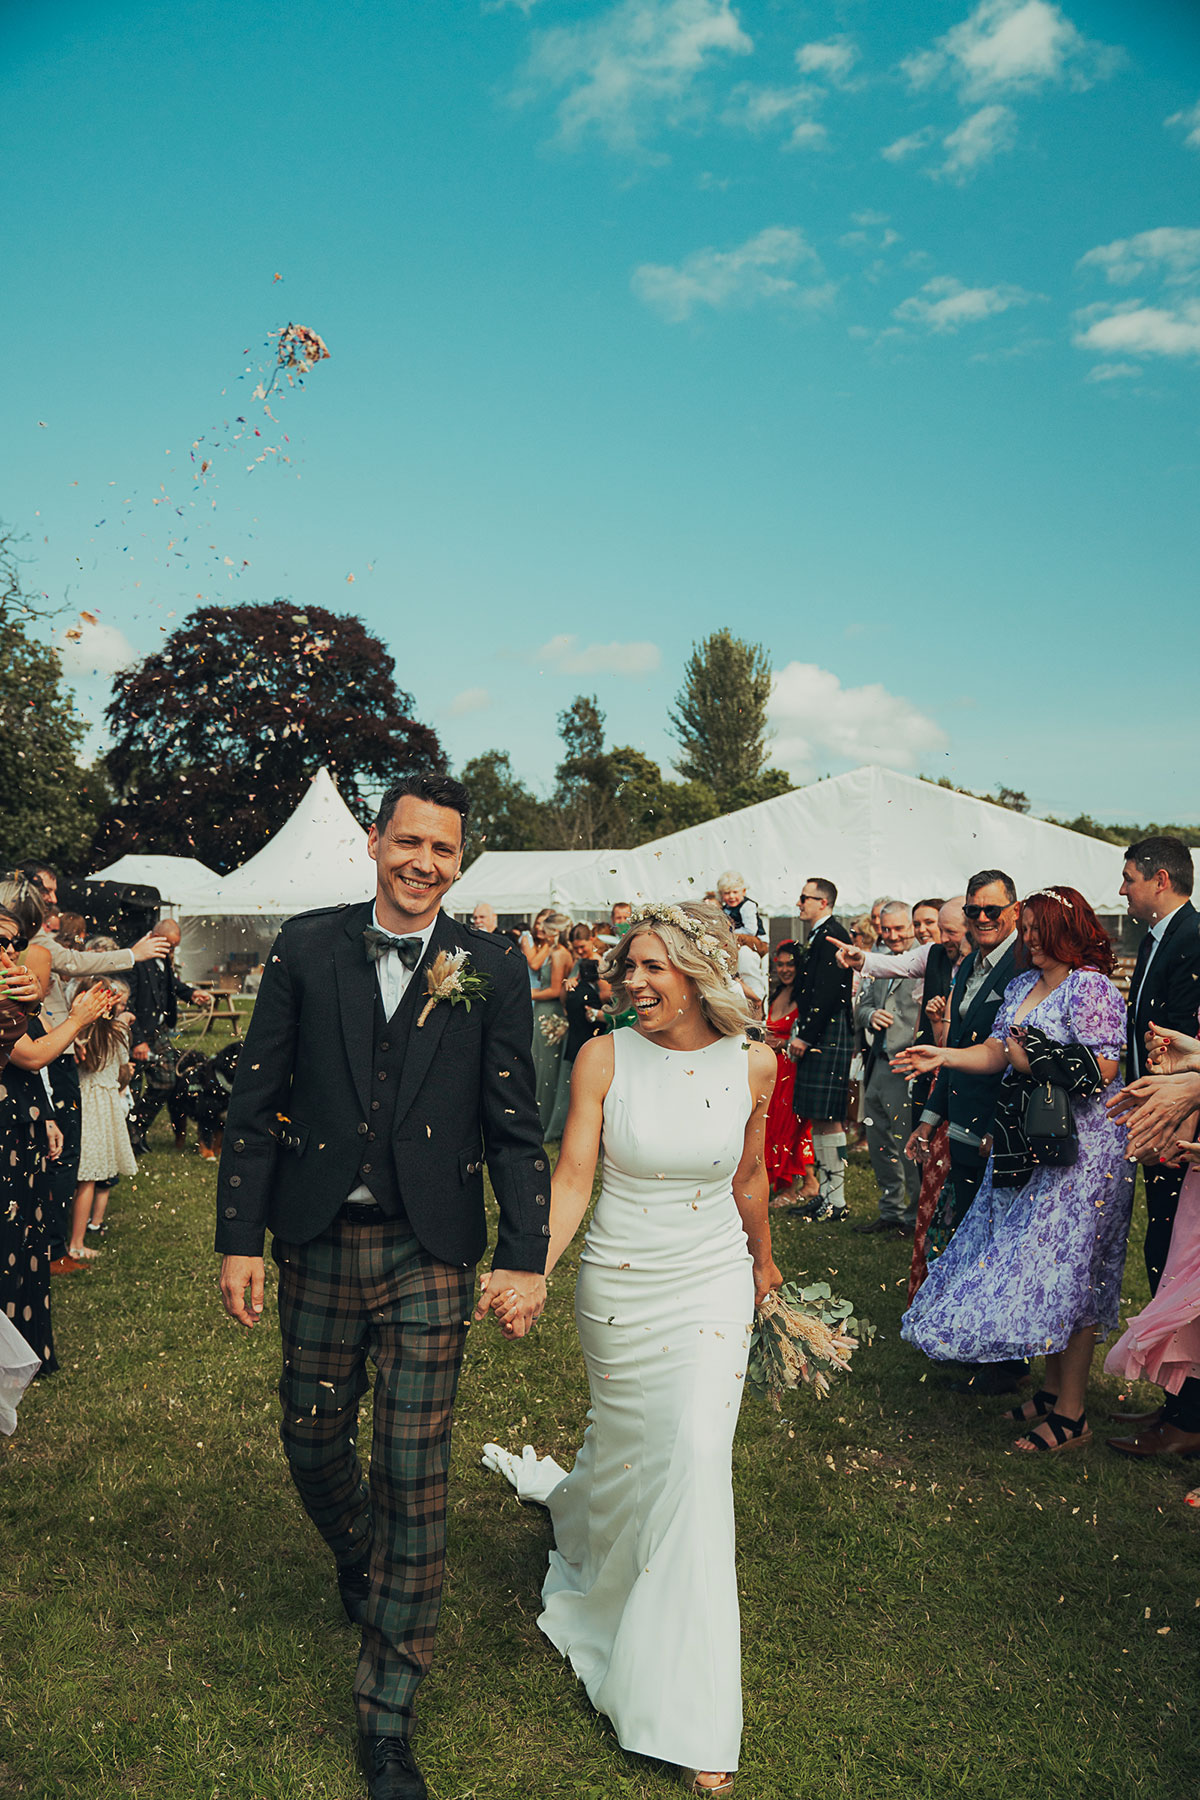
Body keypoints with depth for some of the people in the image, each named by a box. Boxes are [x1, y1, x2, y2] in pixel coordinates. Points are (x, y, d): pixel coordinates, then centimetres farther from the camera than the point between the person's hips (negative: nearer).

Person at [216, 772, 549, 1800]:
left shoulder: (493, 968, -4)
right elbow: (256, 1098, 1)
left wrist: (525, 1259, -10)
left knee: (416, 1478, 3)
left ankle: (388, 1717, 22)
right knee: (314, 1447, 18)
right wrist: (240, 1237, -2)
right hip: (319, 1246, 2)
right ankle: (362, 1567, 53)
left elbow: (515, 1125, -4)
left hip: (430, 1255, -2)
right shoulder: (308, 946, -1)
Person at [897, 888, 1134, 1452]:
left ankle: (1071, 1413, 9)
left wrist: (1034, 1061, -13)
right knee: (1034, 1263, 12)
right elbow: (995, 1050, 8)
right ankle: (1052, 1390, 25)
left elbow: (1103, 1068, -20)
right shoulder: (1023, 984, 13)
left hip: (1078, 1147, -8)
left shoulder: (1091, 987, -12)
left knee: (1066, 1269, -2)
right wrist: (945, 1056, -7)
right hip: (1027, 1144, 8)